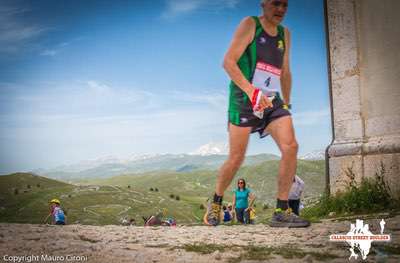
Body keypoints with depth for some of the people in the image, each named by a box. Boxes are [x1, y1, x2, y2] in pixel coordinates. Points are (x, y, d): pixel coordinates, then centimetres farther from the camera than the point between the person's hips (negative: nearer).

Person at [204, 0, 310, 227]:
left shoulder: (285, 34, 17)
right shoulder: (250, 25, -3)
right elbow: (228, 61, -13)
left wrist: (286, 104, 20)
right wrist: (251, 90, -23)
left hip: (273, 101, 6)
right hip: (244, 100, -5)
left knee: (291, 147, -14)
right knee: (236, 159, -3)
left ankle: (281, 212, -8)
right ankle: (215, 204, 21)